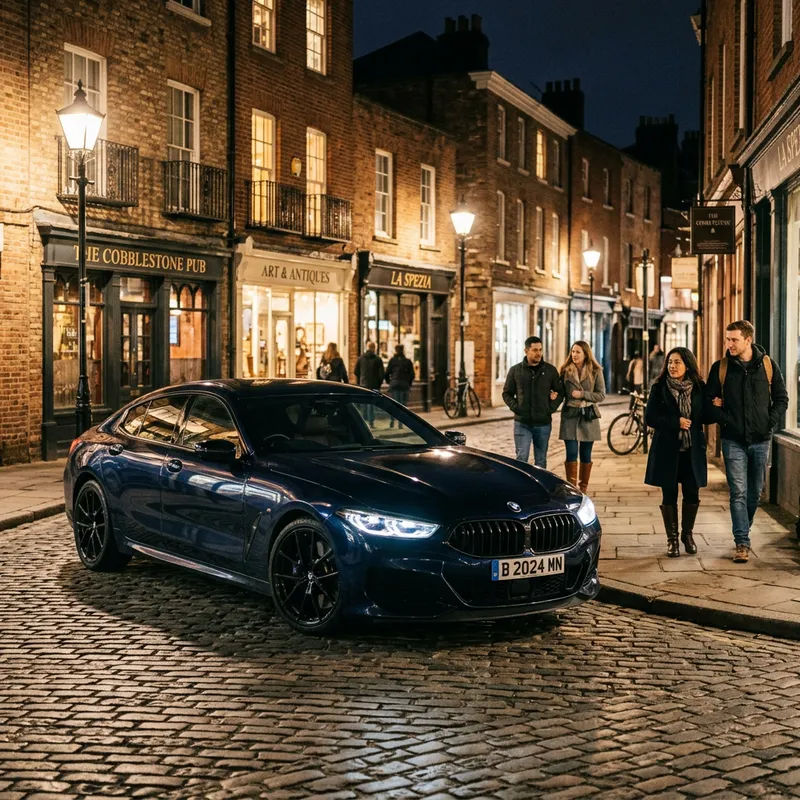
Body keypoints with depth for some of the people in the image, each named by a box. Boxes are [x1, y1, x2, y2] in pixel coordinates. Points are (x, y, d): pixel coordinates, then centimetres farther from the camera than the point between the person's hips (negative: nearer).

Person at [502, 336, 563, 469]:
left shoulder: (550, 370, 4)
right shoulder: (515, 370, 2)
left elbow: (560, 392, 11)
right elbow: (507, 394, 8)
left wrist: (551, 407, -3)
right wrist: (515, 407, -7)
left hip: (543, 424, 1)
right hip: (522, 423, -1)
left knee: (541, 461, 9)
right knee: (521, 459, -7)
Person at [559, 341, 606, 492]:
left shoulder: (595, 372, 1)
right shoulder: (565, 371, 4)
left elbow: (601, 395, -2)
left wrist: (583, 394, -14)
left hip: (588, 417, 0)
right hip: (570, 416, 0)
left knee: (586, 455, 6)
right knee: (571, 454, -7)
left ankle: (583, 490, 15)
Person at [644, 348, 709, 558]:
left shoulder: (699, 388, 3)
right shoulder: (659, 388, -2)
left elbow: (705, 416, 4)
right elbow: (650, 417, -7)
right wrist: (676, 422, -16)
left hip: (692, 450, 1)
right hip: (667, 449, -1)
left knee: (692, 494, 5)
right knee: (669, 495, 5)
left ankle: (687, 534, 26)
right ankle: (672, 538, 16)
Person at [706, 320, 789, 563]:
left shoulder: (768, 366, 1)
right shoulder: (720, 367, 0)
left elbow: (781, 398, 7)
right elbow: (710, 400, 3)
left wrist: (769, 423, -4)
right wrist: (724, 420, -11)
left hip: (760, 440, 1)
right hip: (733, 440, -1)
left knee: (755, 492, 10)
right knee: (738, 492, -6)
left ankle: (743, 531, 30)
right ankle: (742, 543, -5)